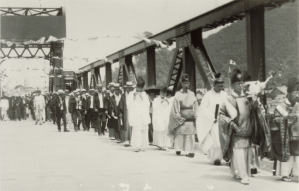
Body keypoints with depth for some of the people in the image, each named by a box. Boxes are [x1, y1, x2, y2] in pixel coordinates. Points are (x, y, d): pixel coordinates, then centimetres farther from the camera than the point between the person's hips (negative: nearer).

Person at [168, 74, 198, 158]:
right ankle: (178, 149, 13)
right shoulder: (178, 95, 3)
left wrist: (195, 115, -2)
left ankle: (190, 151, -3)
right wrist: (179, 117, -8)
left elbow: (195, 107, 10)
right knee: (180, 135, 1)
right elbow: (175, 108, 1)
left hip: (190, 119, 2)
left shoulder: (192, 94, 11)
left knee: (190, 136, -3)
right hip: (181, 119, -2)